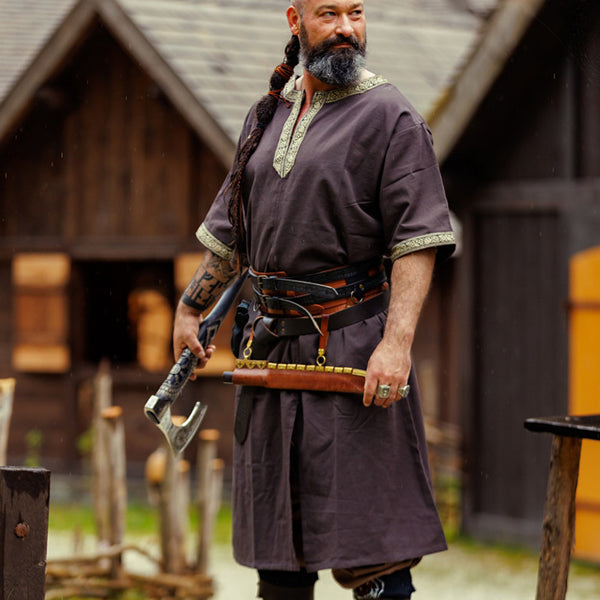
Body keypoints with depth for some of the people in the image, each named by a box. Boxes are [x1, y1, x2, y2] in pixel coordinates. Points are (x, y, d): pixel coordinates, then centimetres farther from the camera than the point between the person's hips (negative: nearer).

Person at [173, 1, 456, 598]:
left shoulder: (390, 118, -5)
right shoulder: (267, 115, 15)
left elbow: (418, 240, -12)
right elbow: (230, 232, 25)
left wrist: (396, 342, -22)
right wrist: (189, 309, 25)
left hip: (352, 348, -6)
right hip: (272, 345, 6)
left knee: (369, 543, -8)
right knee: (275, 538, 12)